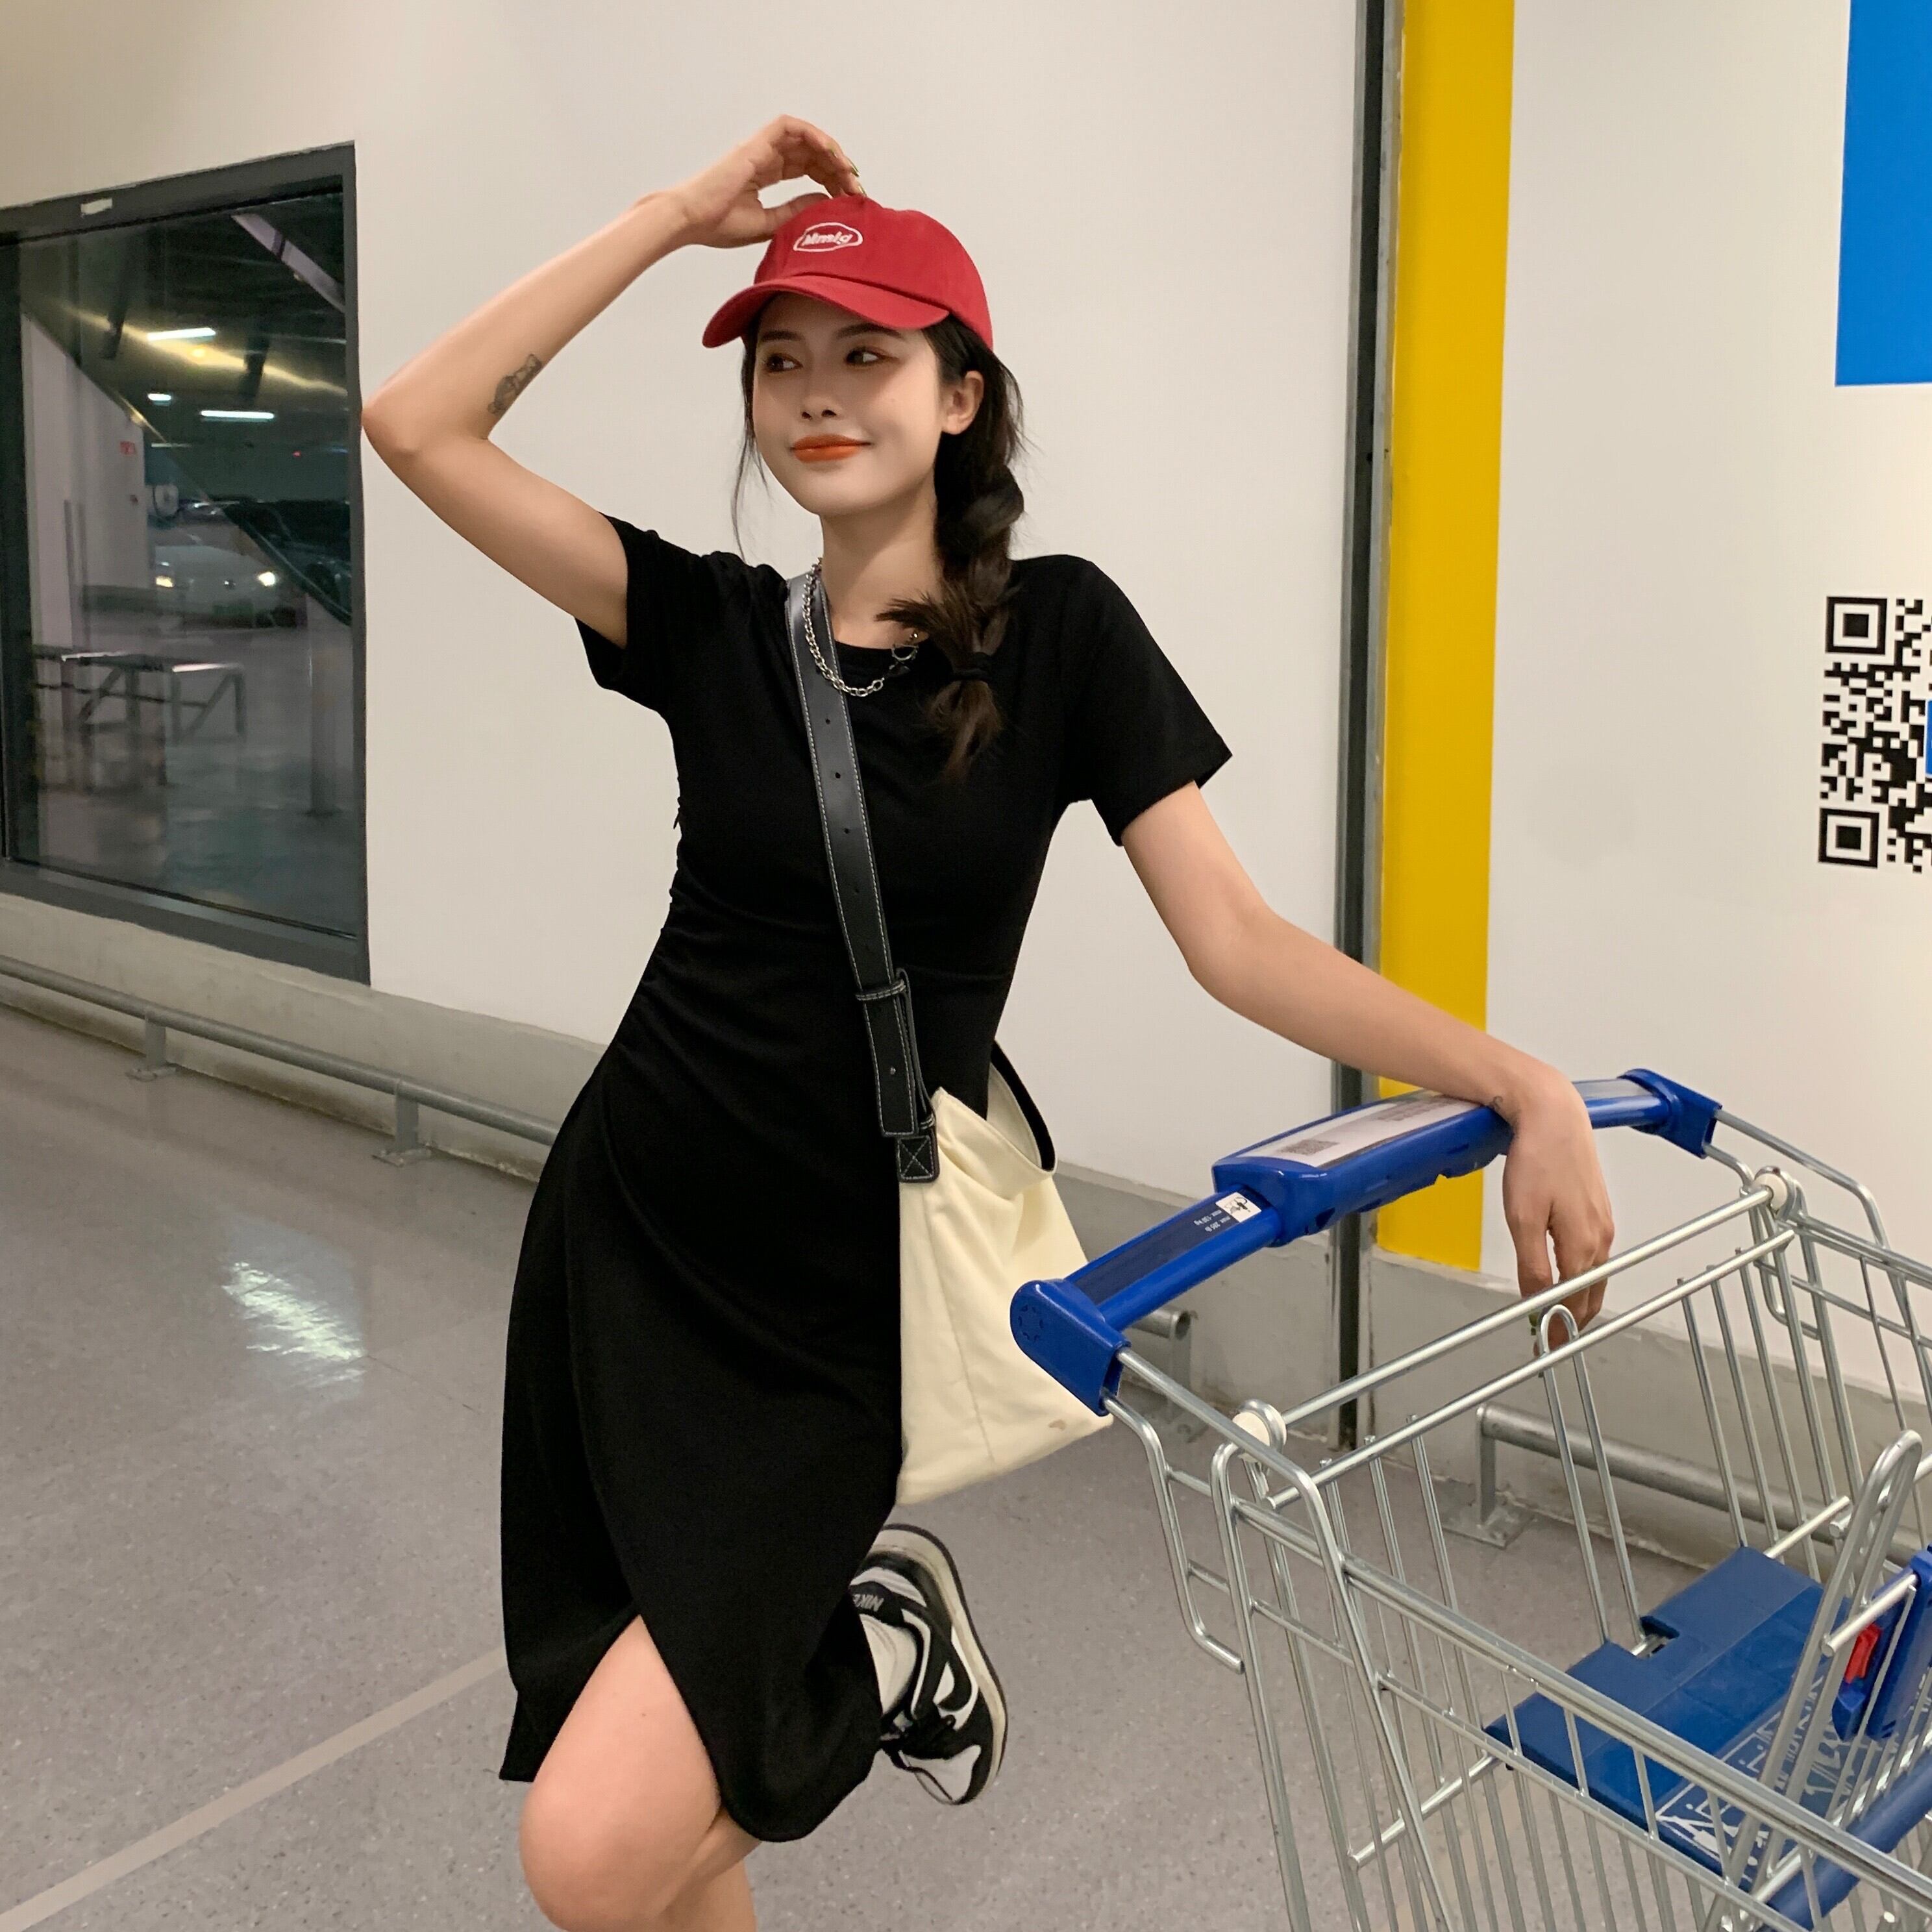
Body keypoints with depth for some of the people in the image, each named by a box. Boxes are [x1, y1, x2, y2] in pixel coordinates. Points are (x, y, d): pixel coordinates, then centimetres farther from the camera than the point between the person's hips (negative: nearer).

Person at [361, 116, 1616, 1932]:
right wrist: (683, 212, -5)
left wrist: (1521, 1083, -17)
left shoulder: (1059, 631, -4)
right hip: (624, 1239, 3)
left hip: (836, 1302, -3)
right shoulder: (711, 625, 2)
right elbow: (421, 425, -6)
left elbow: (1236, 937, -8)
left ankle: (871, 1641, 10)